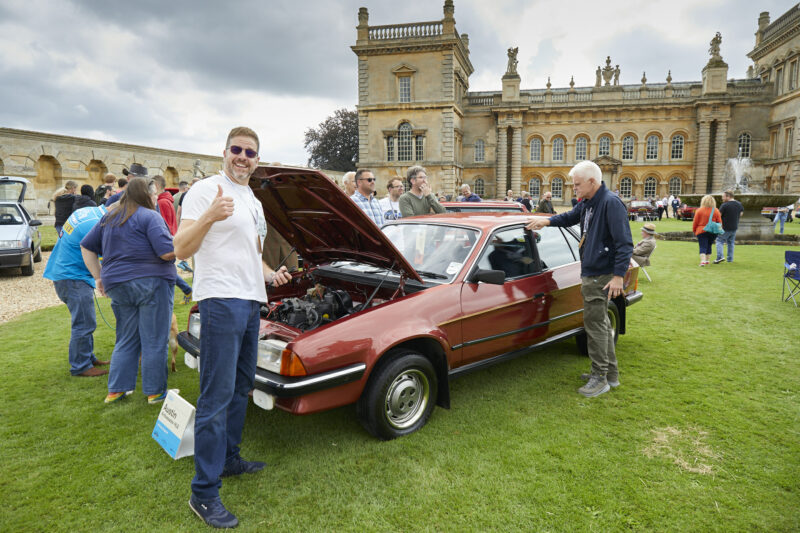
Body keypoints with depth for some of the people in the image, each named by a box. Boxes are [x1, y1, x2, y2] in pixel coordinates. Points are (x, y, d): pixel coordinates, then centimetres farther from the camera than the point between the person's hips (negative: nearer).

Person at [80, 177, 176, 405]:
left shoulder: (109, 217, 16)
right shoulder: (149, 217, -9)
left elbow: (87, 246, 19)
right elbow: (168, 252, -17)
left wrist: (98, 276, 18)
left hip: (117, 285, 7)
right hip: (151, 283, -7)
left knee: (126, 340, 17)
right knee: (154, 341, 2)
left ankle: (116, 390, 20)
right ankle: (155, 392, 9)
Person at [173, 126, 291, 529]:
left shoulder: (253, 202, 19)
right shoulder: (205, 190, -7)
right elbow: (182, 249, -14)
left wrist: (270, 274, 12)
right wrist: (209, 216, -30)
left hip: (251, 302, 9)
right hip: (221, 300, -9)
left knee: (241, 387, 18)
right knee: (216, 397, -7)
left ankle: (228, 459, 34)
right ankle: (204, 494, 3)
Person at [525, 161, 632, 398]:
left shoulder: (611, 203, -17)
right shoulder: (586, 203, 11)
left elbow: (624, 243, -20)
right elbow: (570, 218, 32)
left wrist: (618, 276, -24)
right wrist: (547, 220, 17)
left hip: (601, 276, -10)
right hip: (589, 274, 10)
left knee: (595, 324, -5)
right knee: (601, 324, 16)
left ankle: (600, 378, 7)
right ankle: (611, 374, 28)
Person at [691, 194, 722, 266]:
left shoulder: (699, 210, -7)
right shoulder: (716, 211, 0)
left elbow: (695, 222, -3)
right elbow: (719, 222, 5)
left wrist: (694, 230, 10)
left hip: (701, 231, -3)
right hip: (713, 232, 3)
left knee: (703, 247, -3)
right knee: (709, 245, 19)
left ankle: (703, 261, -18)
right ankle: (707, 260, 26)